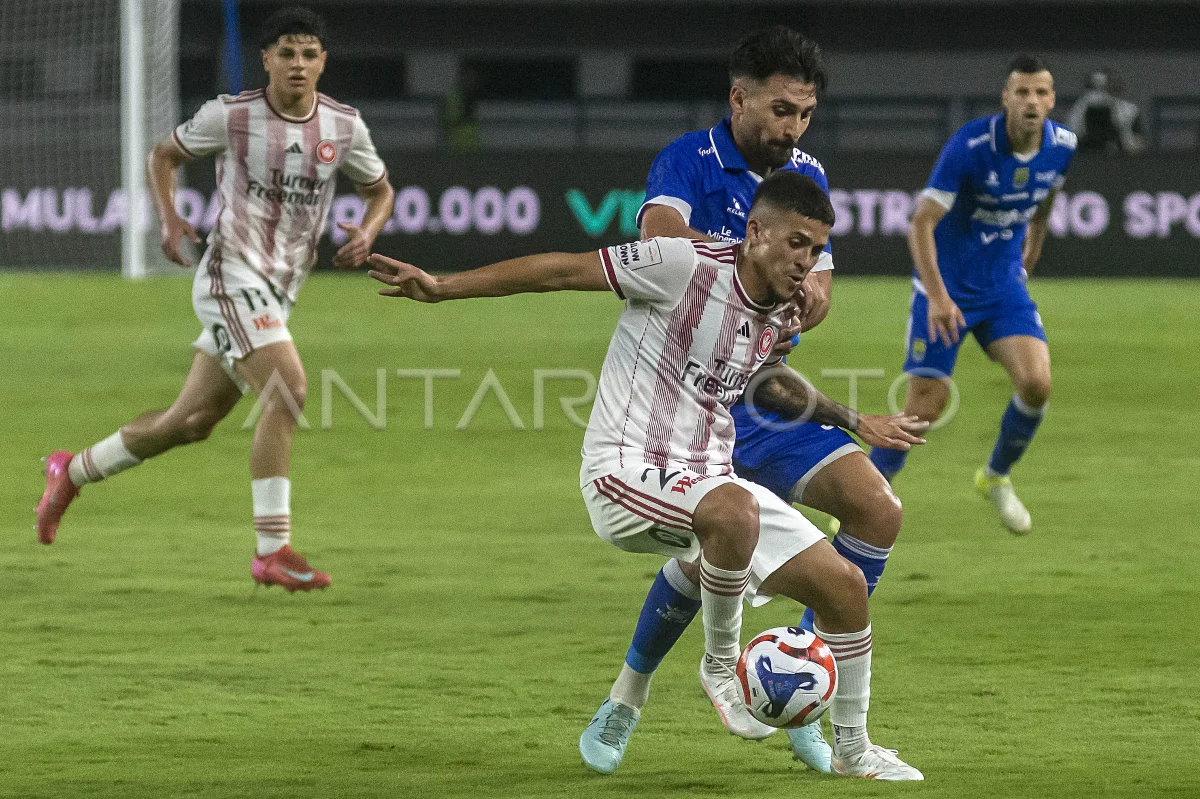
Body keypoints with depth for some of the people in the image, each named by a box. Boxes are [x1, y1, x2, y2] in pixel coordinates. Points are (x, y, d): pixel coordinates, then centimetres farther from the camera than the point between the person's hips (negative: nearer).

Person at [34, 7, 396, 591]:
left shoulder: (343, 126, 2)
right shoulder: (232, 115, -9)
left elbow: (380, 190, 16)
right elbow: (164, 155, 7)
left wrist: (367, 232, -6)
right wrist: (168, 220, -9)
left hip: (278, 292, 6)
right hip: (231, 276, -6)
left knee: (192, 421, 13)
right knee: (287, 388, -25)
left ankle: (74, 472, 35)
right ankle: (273, 550, -24)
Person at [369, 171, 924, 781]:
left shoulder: (777, 314, 9)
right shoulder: (688, 265, -14)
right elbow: (562, 271, -10)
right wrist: (442, 288, -11)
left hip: (709, 478, 8)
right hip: (626, 471, -8)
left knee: (844, 584, 0)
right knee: (733, 509, -40)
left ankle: (852, 748, 19)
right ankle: (721, 664, -15)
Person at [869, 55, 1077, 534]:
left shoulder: (1062, 147, -7)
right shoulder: (970, 147, -24)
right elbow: (921, 224, -23)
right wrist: (937, 297, -33)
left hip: (1004, 286, 4)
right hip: (946, 287, -4)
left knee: (1036, 384, -15)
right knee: (926, 406, -7)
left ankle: (996, 477, 13)